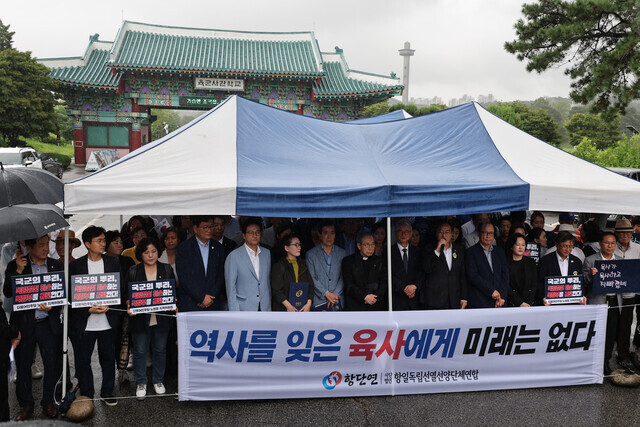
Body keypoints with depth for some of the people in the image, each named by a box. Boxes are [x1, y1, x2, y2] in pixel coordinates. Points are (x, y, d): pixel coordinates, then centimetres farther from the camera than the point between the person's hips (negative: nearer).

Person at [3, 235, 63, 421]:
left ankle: (48, 402, 23)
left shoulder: (56, 265, 3)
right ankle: (26, 405, 26)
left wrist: (52, 305, -12)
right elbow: (8, 293, -8)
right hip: (24, 324, -1)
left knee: (53, 365, 3)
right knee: (23, 366, 9)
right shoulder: (14, 266, 0)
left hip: (48, 323, 1)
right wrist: (19, 271, -18)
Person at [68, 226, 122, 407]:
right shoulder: (75, 266, -1)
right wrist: (89, 309, -13)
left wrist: (108, 306, -11)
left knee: (108, 358, 10)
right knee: (82, 360, 7)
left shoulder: (113, 263, 4)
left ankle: (107, 392, 26)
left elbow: (121, 290, 5)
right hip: (84, 323, -1)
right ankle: (86, 394, 24)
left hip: (108, 322, 1)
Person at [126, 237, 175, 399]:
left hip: (162, 317, 1)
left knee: (160, 350, 10)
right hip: (140, 318, -1)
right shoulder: (133, 271, 2)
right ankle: (141, 382, 21)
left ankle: (158, 380, 28)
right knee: (140, 351, 5)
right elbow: (127, 294, 5)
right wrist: (130, 307, -13)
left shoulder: (167, 270, 4)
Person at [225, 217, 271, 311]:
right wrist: (235, 314, -7)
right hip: (244, 310, -4)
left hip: (265, 308, 4)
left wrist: (270, 305, 11)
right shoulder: (234, 256, -4)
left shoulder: (267, 253, 11)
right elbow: (230, 287, -4)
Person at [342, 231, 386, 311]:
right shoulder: (348, 261, 6)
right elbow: (349, 285, -3)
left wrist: (376, 297, -9)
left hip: (376, 306, 2)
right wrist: (365, 297, -14)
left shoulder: (379, 261, 15)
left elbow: (384, 284, 8)